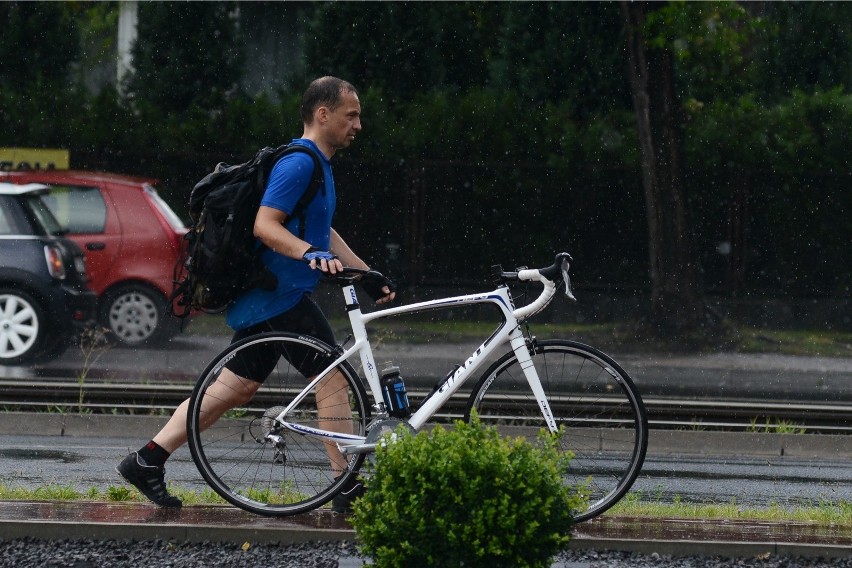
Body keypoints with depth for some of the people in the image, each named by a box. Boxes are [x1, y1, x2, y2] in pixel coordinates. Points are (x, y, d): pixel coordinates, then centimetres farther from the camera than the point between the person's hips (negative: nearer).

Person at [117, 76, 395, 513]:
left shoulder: (316, 164, 20)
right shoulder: (299, 163, -14)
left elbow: (323, 231, 30)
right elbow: (264, 225, -23)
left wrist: (367, 275, 27)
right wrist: (311, 253, -36)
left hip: (263, 298, 10)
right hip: (279, 296, -10)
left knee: (235, 388, 10)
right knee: (333, 377, -7)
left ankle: (147, 460, 10)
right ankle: (348, 487, -4)